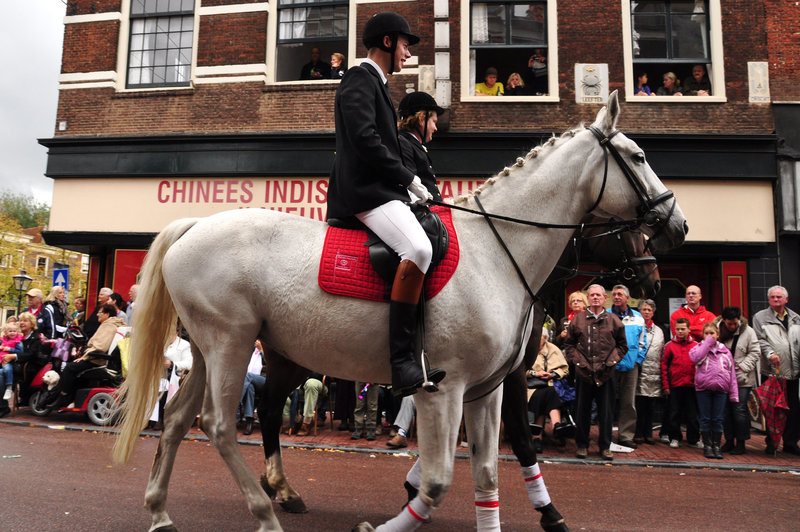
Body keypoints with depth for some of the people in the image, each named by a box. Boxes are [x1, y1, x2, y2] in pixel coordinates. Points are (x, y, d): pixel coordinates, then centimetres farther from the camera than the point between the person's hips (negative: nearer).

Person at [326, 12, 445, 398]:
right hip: (365, 191, -11)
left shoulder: (376, 84, 28)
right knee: (418, 248, -31)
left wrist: (408, 188, 13)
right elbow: (365, 140, -18)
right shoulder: (360, 79, -3)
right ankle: (402, 363, -31)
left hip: (380, 189, 11)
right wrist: (409, 180, -11)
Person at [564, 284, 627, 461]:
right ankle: (582, 445, 20)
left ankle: (605, 446, 20)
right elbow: (569, 344, 9)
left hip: (605, 374, 0)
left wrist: (611, 361, 0)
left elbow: (622, 345, 12)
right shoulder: (578, 320, 5)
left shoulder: (613, 320, 6)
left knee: (606, 411, 6)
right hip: (583, 373, 0)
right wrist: (578, 361, -2)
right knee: (582, 411, 8)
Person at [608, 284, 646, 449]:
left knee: (629, 404, 5)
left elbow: (642, 342, 15)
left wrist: (638, 360, 5)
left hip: (630, 367, 2)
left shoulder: (638, 318, 10)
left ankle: (626, 436, 14)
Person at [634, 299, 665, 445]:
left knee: (651, 406, 8)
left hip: (654, 373, 5)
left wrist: (662, 370, 15)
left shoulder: (658, 331, 19)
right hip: (639, 371, -5)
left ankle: (648, 434, 17)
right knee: (639, 405, -4)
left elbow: (662, 352, 21)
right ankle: (638, 434, 4)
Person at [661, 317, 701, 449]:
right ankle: (674, 438, 17)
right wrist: (665, 385, -4)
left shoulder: (696, 345, 4)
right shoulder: (670, 345, 1)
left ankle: (693, 439, 21)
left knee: (692, 414, 9)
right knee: (674, 414, 7)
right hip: (674, 386, -1)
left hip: (691, 385, 1)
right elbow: (664, 365, 0)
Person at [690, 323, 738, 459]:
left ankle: (716, 445, 15)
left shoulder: (725, 351, 12)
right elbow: (695, 358, -18)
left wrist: (734, 394, 4)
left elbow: (732, 372, 11)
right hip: (703, 388, -2)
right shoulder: (699, 347, 7)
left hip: (721, 389, 2)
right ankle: (707, 445, 12)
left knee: (718, 419, 5)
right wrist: (707, 342, -9)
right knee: (705, 419, 3)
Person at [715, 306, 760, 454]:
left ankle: (741, 442, 10)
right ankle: (729, 441, 21)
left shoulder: (748, 331, -3)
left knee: (740, 409, -3)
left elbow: (755, 353, -2)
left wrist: (742, 367, -12)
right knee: (725, 410, 8)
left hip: (742, 379, -2)